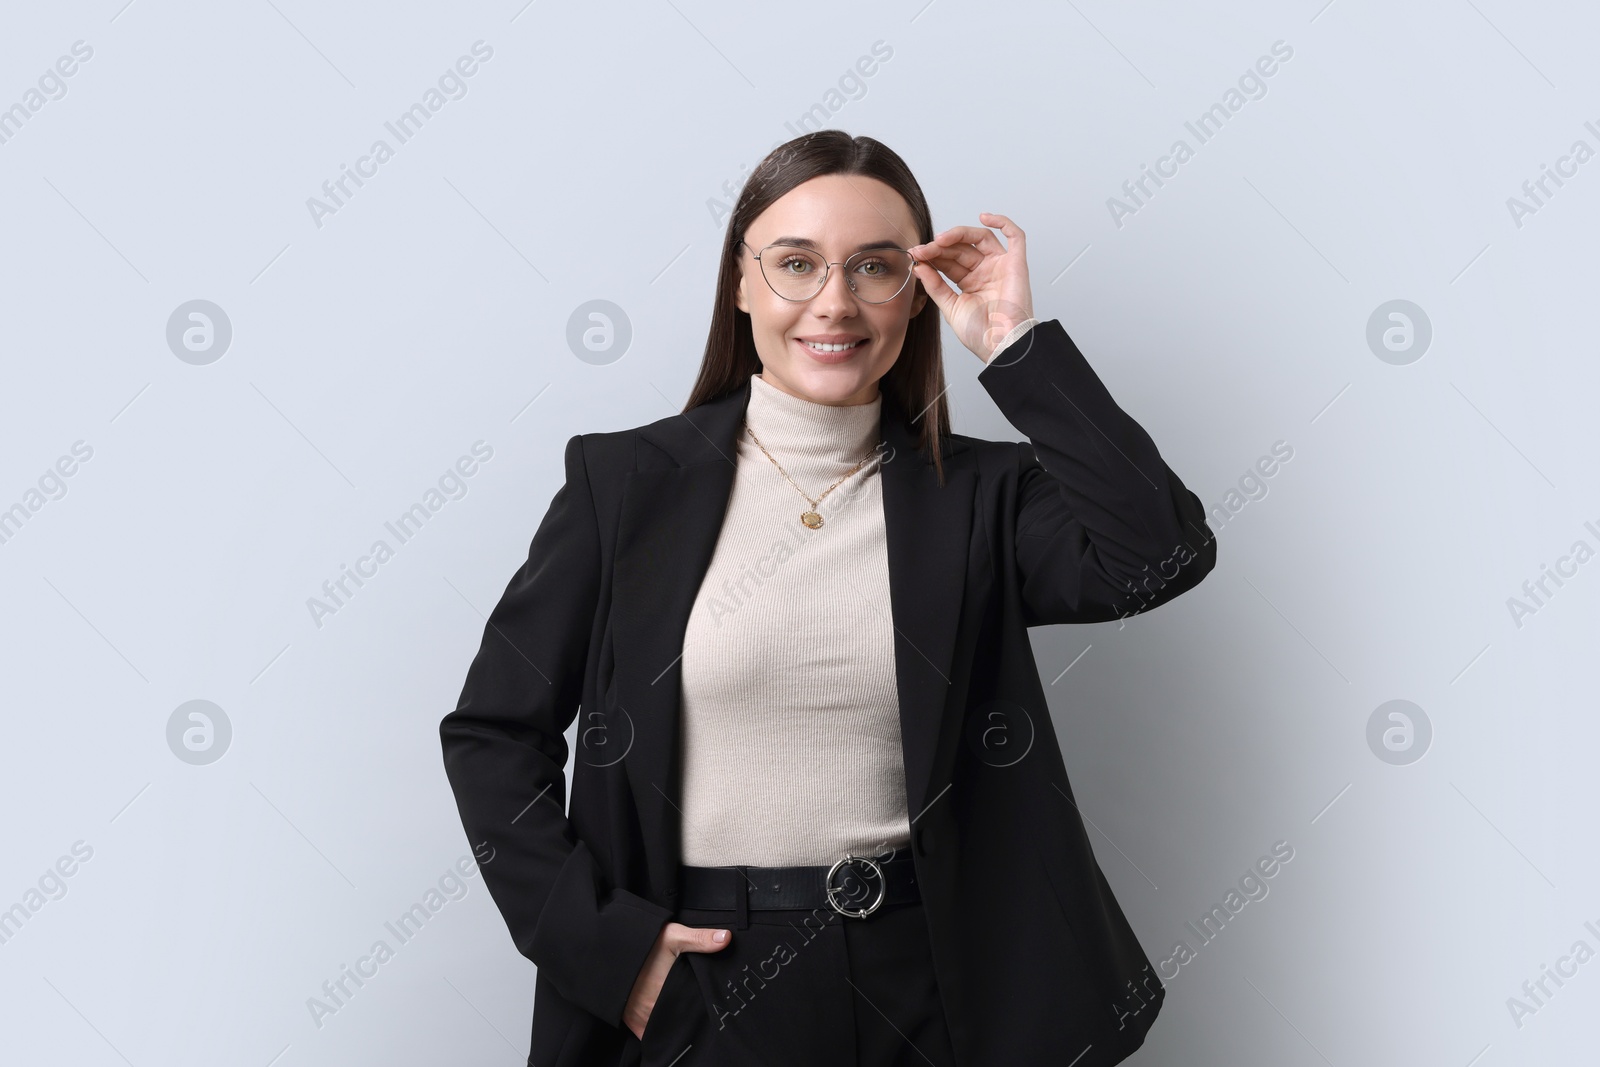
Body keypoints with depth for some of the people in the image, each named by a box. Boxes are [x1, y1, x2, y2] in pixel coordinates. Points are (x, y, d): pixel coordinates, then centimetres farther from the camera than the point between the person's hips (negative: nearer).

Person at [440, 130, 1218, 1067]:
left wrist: (1015, 344, -14)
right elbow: (492, 732, 0)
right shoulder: (628, 482, -3)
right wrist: (601, 940, -8)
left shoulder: (979, 494, 0)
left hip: (930, 990, 1)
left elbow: (1165, 556, -18)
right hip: (702, 990, -1)